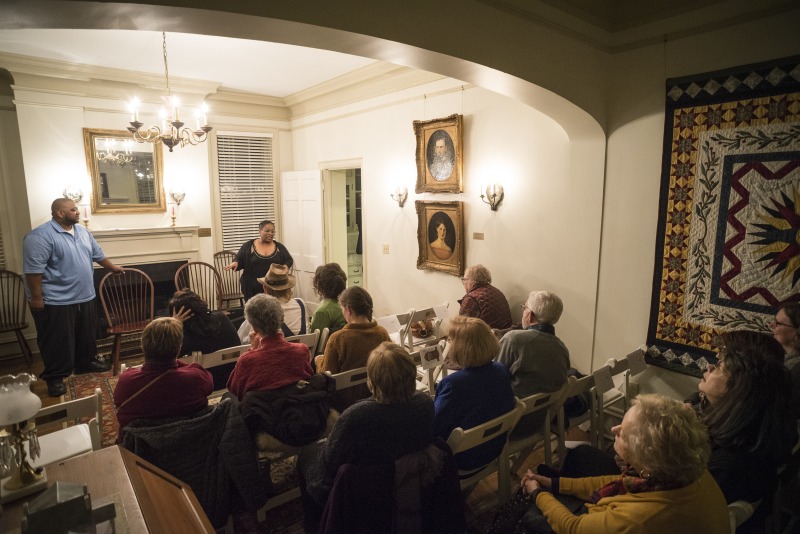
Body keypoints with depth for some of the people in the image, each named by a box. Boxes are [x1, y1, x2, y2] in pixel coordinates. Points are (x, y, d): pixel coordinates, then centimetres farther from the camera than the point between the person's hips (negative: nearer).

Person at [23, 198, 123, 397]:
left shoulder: (82, 231, 8)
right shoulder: (40, 236, -18)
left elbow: (98, 254, 23)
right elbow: (33, 269, -20)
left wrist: (113, 267, 33)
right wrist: (37, 298, -20)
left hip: (84, 297, 8)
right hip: (55, 301, -8)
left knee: (87, 335, 18)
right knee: (57, 341, 2)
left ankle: (85, 363, 36)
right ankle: (54, 377, 15)